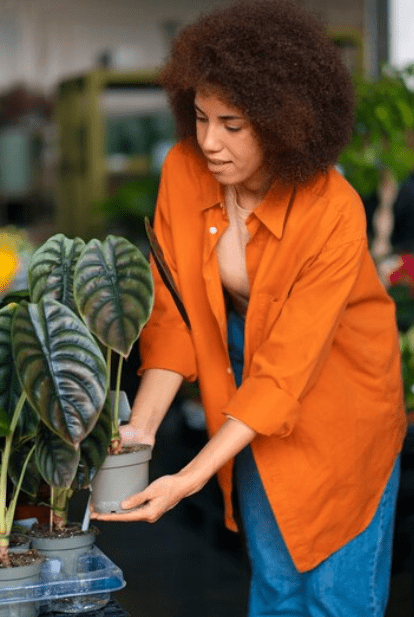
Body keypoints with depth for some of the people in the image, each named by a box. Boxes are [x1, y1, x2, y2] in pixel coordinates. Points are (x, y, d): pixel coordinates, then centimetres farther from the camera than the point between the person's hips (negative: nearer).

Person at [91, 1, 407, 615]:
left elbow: (284, 372, -30)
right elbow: (172, 311, -11)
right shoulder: (183, 171, -16)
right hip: (247, 397, 4)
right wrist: (140, 429, -21)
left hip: (336, 404, -4)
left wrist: (189, 480, -34)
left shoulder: (334, 214, -30)